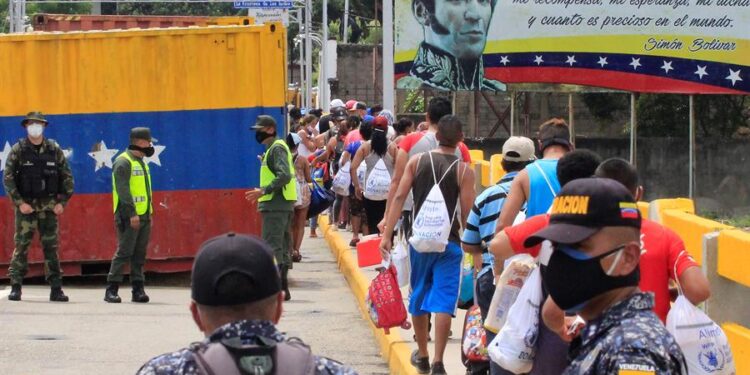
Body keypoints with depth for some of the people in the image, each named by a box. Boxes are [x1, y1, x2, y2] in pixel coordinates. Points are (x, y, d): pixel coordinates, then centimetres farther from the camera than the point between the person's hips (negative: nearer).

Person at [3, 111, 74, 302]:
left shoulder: (54, 149, 5)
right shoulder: (18, 150, -1)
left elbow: (67, 177, 9)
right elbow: (7, 178, -4)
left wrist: (62, 202, 1)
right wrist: (19, 203, -11)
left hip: (49, 206, 2)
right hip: (25, 205, -2)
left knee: (51, 246, 2)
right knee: (21, 245, -3)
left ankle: (56, 289, 4)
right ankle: (15, 287, 3)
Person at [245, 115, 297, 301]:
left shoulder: (277, 148, -10)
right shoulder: (273, 148, 21)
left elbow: (284, 175, -22)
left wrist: (264, 191, -22)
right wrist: (262, 192, 17)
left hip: (276, 205, -11)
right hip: (280, 204, 11)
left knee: (272, 246, -13)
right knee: (282, 246, 11)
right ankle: (283, 288, 15)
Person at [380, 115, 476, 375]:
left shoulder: (416, 162, 2)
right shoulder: (464, 170, -6)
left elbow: (399, 197, -4)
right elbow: (467, 212, -8)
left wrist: (387, 234, -3)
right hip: (449, 243, -3)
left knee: (419, 297, 17)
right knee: (443, 302, -3)